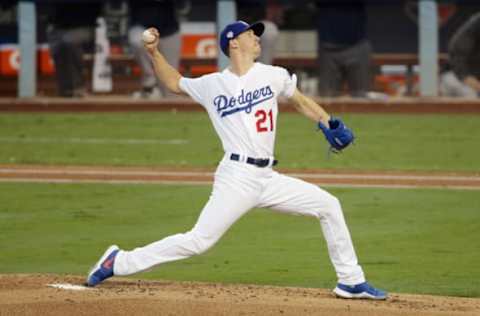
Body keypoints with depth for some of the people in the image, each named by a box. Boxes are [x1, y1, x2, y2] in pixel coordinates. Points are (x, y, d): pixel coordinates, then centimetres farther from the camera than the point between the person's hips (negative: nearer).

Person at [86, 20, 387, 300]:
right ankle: (119, 262, -3)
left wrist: (328, 123, 6)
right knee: (199, 240, -13)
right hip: (237, 177, -4)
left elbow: (301, 100, 21)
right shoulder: (212, 85, 3)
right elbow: (175, 82, 19)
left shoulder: (273, 76, 8)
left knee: (328, 205, 0)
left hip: (269, 178, 4)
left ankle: (351, 282, 10)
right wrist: (154, 53, 6)